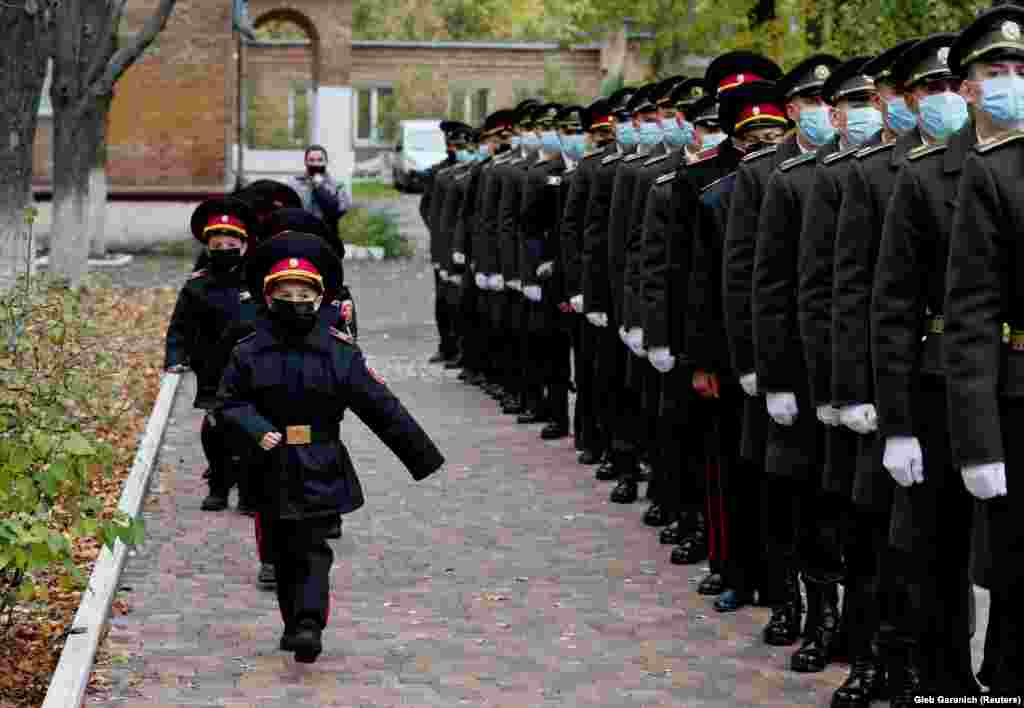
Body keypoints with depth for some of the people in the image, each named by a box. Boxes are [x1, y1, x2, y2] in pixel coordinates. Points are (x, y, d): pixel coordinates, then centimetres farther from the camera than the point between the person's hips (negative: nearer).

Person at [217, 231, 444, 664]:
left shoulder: (339, 352, -3)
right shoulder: (250, 352, -1)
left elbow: (381, 407, -1)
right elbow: (229, 402, 2)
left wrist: (422, 456, 0)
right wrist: (258, 430, -19)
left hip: (320, 470, -2)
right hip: (272, 471, 2)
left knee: (313, 549, -7)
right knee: (284, 553, 10)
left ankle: (308, 624, -13)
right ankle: (295, 624, 20)